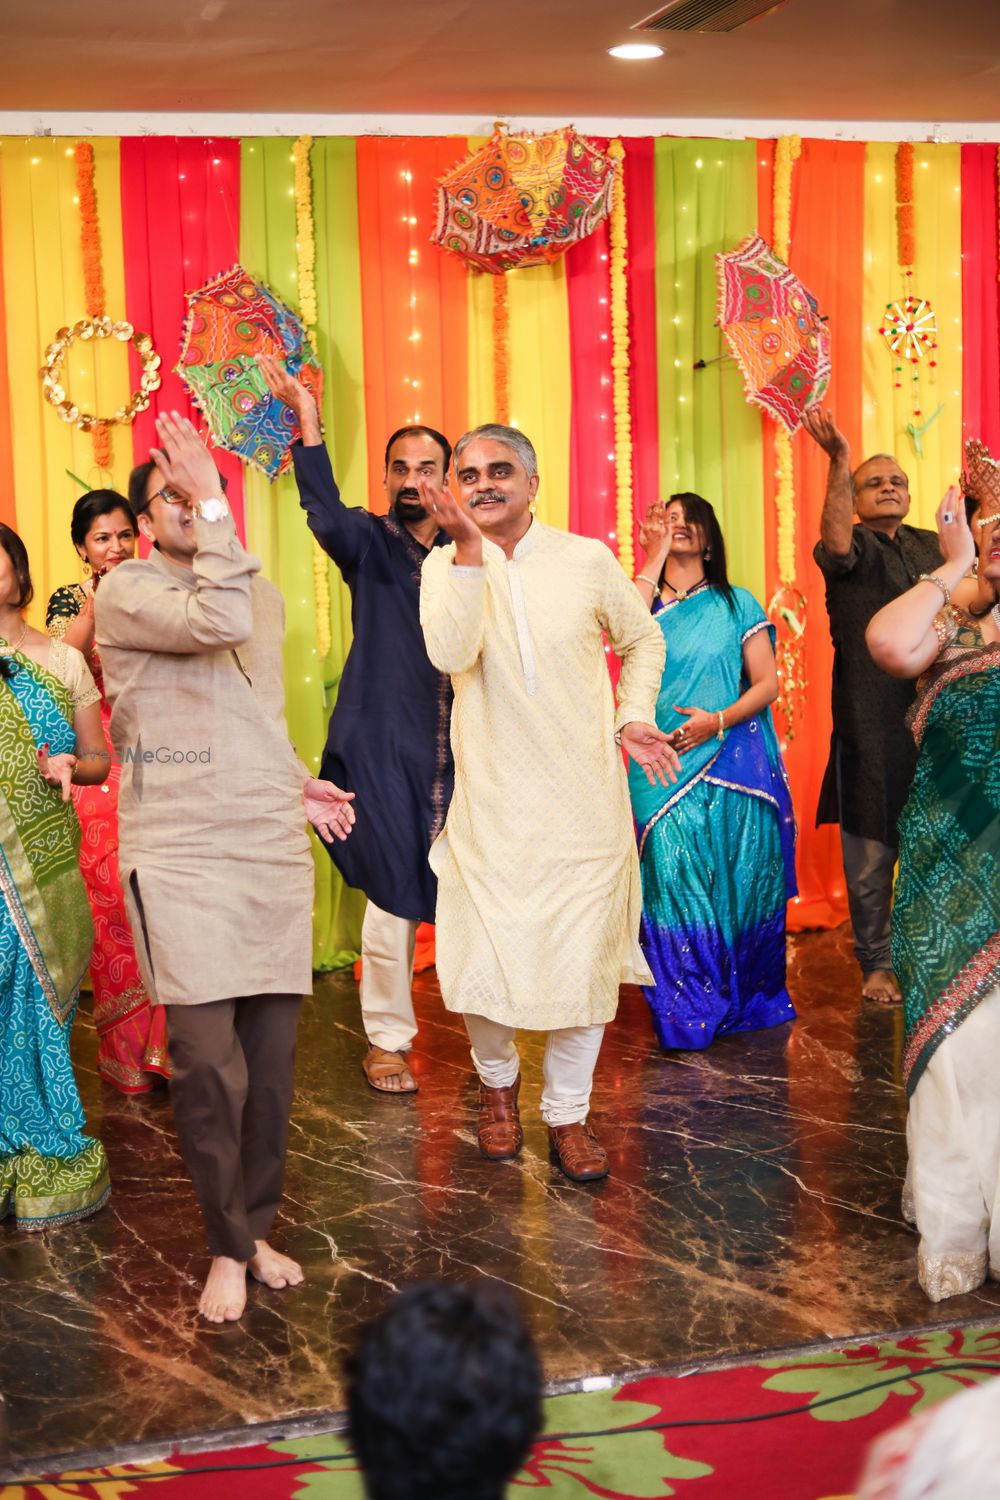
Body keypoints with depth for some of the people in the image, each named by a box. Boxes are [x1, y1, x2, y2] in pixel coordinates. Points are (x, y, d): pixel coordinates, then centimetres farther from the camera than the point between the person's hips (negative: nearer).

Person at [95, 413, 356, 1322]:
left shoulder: (264, 595, 17)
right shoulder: (125, 592, -2)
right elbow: (216, 620, -22)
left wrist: (298, 786, 14)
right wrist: (212, 510, -14)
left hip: (273, 849, 5)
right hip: (179, 857, -5)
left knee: (271, 1056, 6)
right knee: (210, 1061, -9)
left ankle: (259, 1228, 23)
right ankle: (227, 1248, 9)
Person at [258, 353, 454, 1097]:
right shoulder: (369, 542, 0)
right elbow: (326, 514, -23)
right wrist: (308, 420, -35)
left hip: (459, 748, 3)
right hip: (385, 747, -2)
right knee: (394, 890, 1)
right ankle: (387, 1037, 17)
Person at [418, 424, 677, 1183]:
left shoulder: (588, 560, -1)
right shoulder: (446, 566, -2)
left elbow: (643, 640, 15)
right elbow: (452, 655, -21)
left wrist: (633, 717, 2)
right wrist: (469, 551, -24)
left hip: (584, 800, 1)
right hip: (491, 802, 0)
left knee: (583, 959, 4)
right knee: (485, 958, 3)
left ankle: (568, 1113, 21)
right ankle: (498, 1080, 33)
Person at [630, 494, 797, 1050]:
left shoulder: (738, 606, 10)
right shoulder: (646, 601, 11)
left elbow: (766, 682, 4)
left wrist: (719, 720, -13)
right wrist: (656, 552, -8)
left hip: (733, 763, 0)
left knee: (736, 883, 0)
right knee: (674, 877, -7)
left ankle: (745, 1000, 13)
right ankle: (687, 1014, -1)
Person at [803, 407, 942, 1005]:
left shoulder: (933, 547, 15)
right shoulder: (854, 547, -2)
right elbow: (836, 541, -24)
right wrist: (839, 461, -38)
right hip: (870, 725, -4)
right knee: (872, 850, 2)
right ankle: (877, 963, 13)